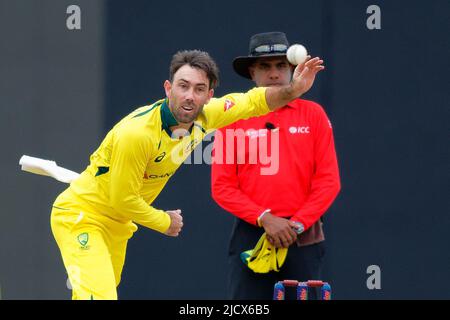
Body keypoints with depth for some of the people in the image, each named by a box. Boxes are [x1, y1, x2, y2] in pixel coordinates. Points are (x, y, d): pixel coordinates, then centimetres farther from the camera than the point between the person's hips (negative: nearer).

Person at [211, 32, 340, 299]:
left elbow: (329, 180, 2)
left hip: (303, 237, 1)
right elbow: (222, 186, 0)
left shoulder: (313, 114, 5)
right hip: (250, 235, -1)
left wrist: (297, 224, -8)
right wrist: (265, 218, -11)